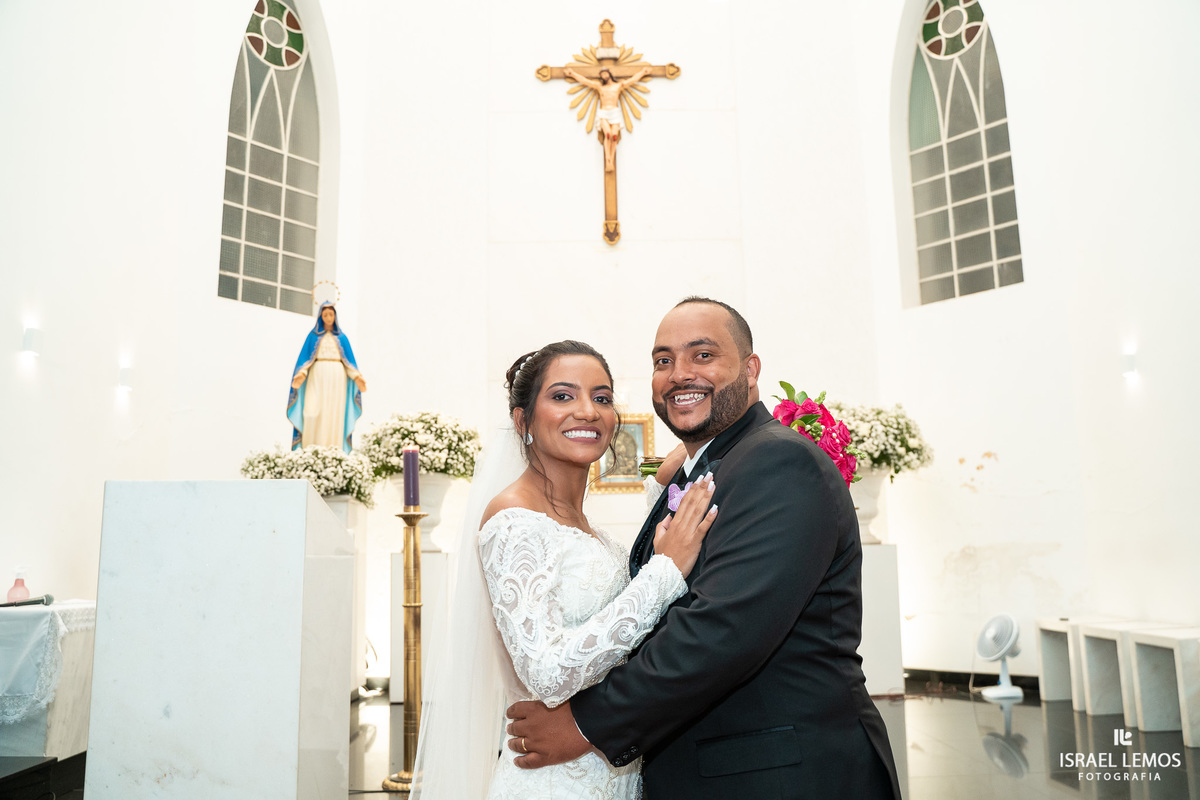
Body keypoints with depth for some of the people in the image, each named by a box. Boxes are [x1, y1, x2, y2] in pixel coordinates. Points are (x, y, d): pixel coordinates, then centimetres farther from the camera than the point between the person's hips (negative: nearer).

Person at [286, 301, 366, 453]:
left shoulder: (342, 338, 15)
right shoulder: (313, 336, 12)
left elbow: (349, 362, 11)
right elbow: (305, 358, 5)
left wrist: (357, 377, -6)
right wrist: (301, 375, -14)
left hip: (337, 378, 1)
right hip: (318, 377, -1)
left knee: (334, 415, -6)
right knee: (314, 414, -13)